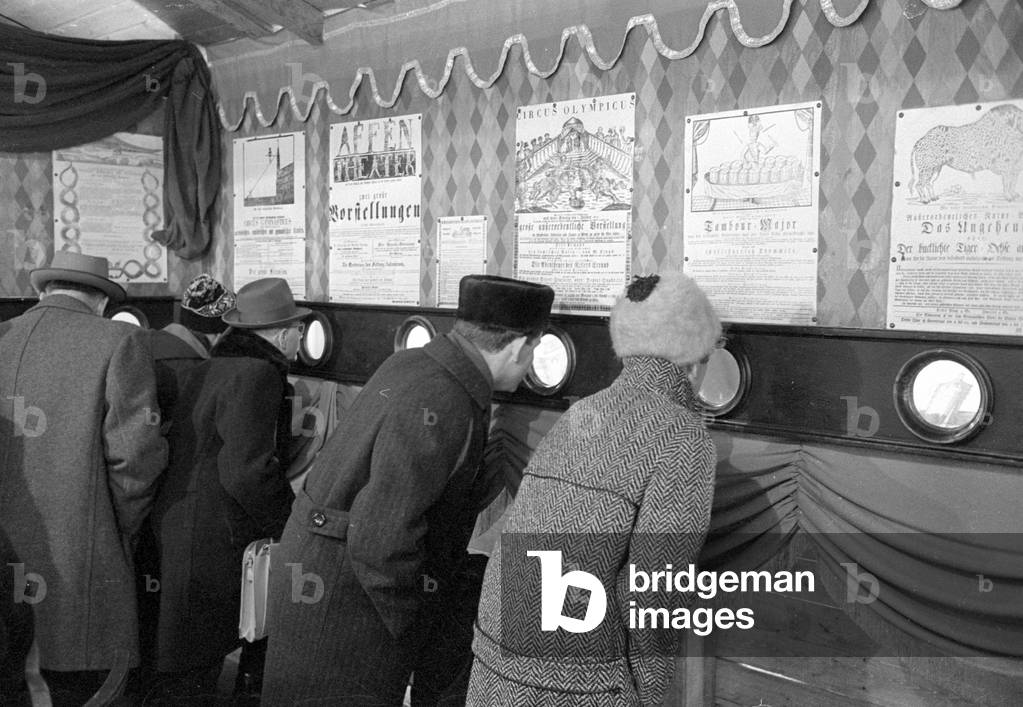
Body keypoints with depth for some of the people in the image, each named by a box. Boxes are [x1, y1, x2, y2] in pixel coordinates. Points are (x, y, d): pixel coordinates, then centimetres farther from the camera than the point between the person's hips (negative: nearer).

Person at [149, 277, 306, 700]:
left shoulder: (208, 370, 12)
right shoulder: (257, 374, -18)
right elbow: (247, 471, -25)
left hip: (179, 527, 10)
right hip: (214, 545, -10)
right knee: (192, 669, 2)